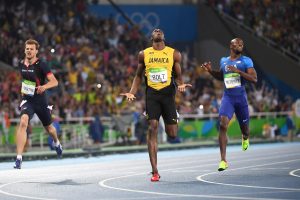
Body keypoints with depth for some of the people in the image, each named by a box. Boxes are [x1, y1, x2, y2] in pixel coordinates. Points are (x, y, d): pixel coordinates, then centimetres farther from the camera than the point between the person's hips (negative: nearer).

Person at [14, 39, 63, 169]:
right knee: (23, 122, -27)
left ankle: (56, 143, 58)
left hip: (40, 100, -1)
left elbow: (54, 82, -22)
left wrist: (44, 86, -40)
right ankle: (18, 158, -31)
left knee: (49, 128, 19)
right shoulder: (21, 64, 1)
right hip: (27, 100, 1)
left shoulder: (41, 65, -14)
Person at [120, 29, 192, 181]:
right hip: (151, 94, 0)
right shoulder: (144, 54, 9)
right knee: (152, 129, -11)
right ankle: (155, 172, -9)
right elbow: (138, 75, 16)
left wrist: (180, 84, -11)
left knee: (172, 134, -2)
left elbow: (178, 76, 11)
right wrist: (132, 93, 2)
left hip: (167, 93, 0)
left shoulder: (174, 54, 7)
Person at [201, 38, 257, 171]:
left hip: (241, 97, -1)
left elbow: (254, 79, -12)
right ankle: (223, 160, -20)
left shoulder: (246, 61, -2)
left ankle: (245, 137, 55)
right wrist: (210, 71, 10)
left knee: (244, 126, 12)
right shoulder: (223, 61, 10)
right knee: (223, 124, -19)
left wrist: (238, 71, -21)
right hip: (227, 97, 1)